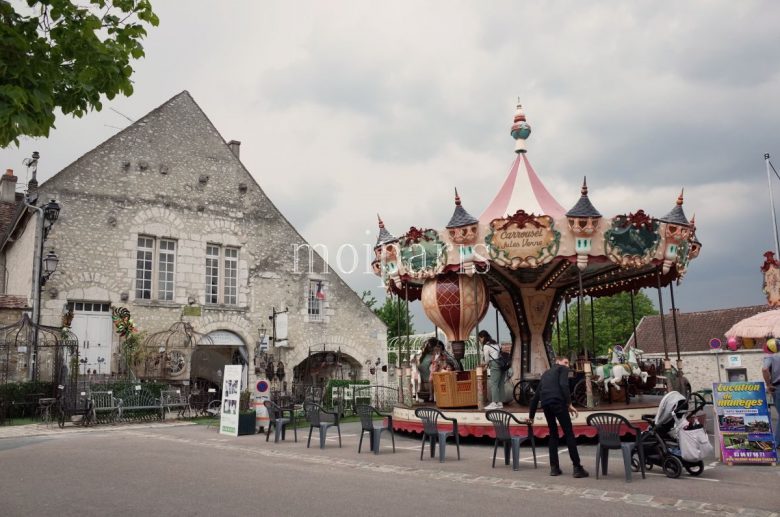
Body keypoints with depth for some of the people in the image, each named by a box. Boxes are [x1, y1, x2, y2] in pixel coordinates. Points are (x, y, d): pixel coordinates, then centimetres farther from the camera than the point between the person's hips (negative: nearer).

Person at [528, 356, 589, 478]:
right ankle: (577, 468, -3)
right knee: (569, 433, -1)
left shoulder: (545, 373, 33)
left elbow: (536, 395, 32)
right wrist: (569, 404, -8)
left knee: (553, 434, 16)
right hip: (557, 402, -6)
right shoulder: (562, 369, 15)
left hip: (545, 404, 6)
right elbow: (563, 385, -7)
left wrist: (531, 415, 36)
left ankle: (554, 468, 11)